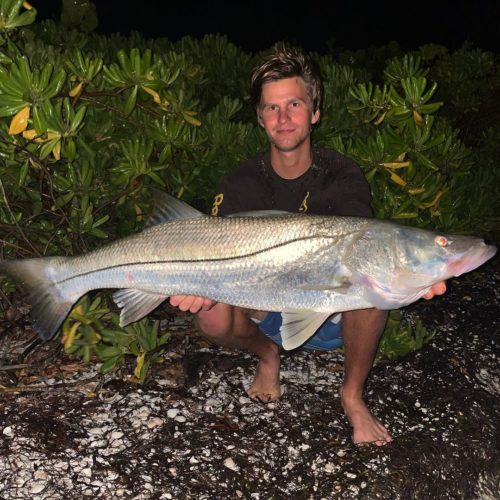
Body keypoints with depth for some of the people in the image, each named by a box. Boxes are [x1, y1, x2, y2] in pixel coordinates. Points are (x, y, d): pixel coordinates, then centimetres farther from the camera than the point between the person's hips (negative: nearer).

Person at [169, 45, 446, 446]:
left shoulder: (342, 177, -11)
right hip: (265, 315, 1)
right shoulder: (242, 186, -9)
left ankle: (353, 394, -7)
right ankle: (267, 356, 7)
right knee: (212, 316, -29)